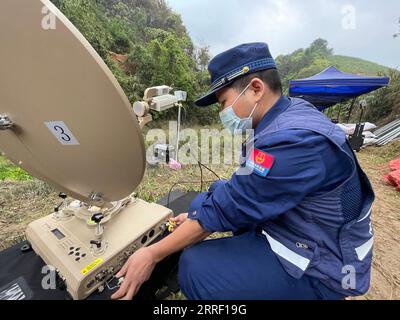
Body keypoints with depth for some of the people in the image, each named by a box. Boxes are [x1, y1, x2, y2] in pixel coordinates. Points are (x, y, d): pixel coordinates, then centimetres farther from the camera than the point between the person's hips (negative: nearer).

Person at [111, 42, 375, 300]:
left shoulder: (294, 139, -30)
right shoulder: (286, 116, 0)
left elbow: (229, 208, -28)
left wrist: (153, 254, -14)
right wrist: (198, 217, 2)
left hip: (317, 265, -8)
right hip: (287, 226, 8)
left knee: (196, 267, -23)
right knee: (206, 199, 7)